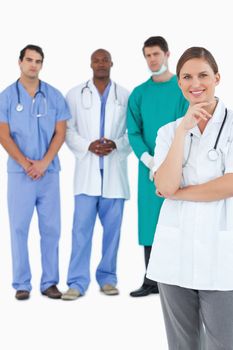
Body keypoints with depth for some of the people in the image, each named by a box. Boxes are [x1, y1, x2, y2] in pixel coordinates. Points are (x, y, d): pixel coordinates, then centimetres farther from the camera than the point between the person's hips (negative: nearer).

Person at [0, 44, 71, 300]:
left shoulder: (54, 96, 6)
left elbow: (60, 132, 2)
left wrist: (44, 163, -10)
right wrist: (25, 164, -11)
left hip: (49, 171, 1)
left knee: (51, 228, 3)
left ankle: (49, 282, 11)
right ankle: (22, 284, 8)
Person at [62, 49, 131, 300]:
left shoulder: (125, 96, 7)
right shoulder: (75, 94, 8)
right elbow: (68, 130, 4)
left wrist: (116, 145, -13)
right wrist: (88, 146, -11)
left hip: (115, 169, 1)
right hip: (87, 169, -1)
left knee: (112, 227, 6)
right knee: (82, 227, -5)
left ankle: (107, 278, 17)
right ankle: (77, 282, -1)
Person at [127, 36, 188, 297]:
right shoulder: (139, 93, 9)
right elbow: (133, 132, 5)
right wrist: (148, 160, -11)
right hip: (148, 168, 3)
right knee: (150, 222, 5)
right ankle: (151, 281, 13)